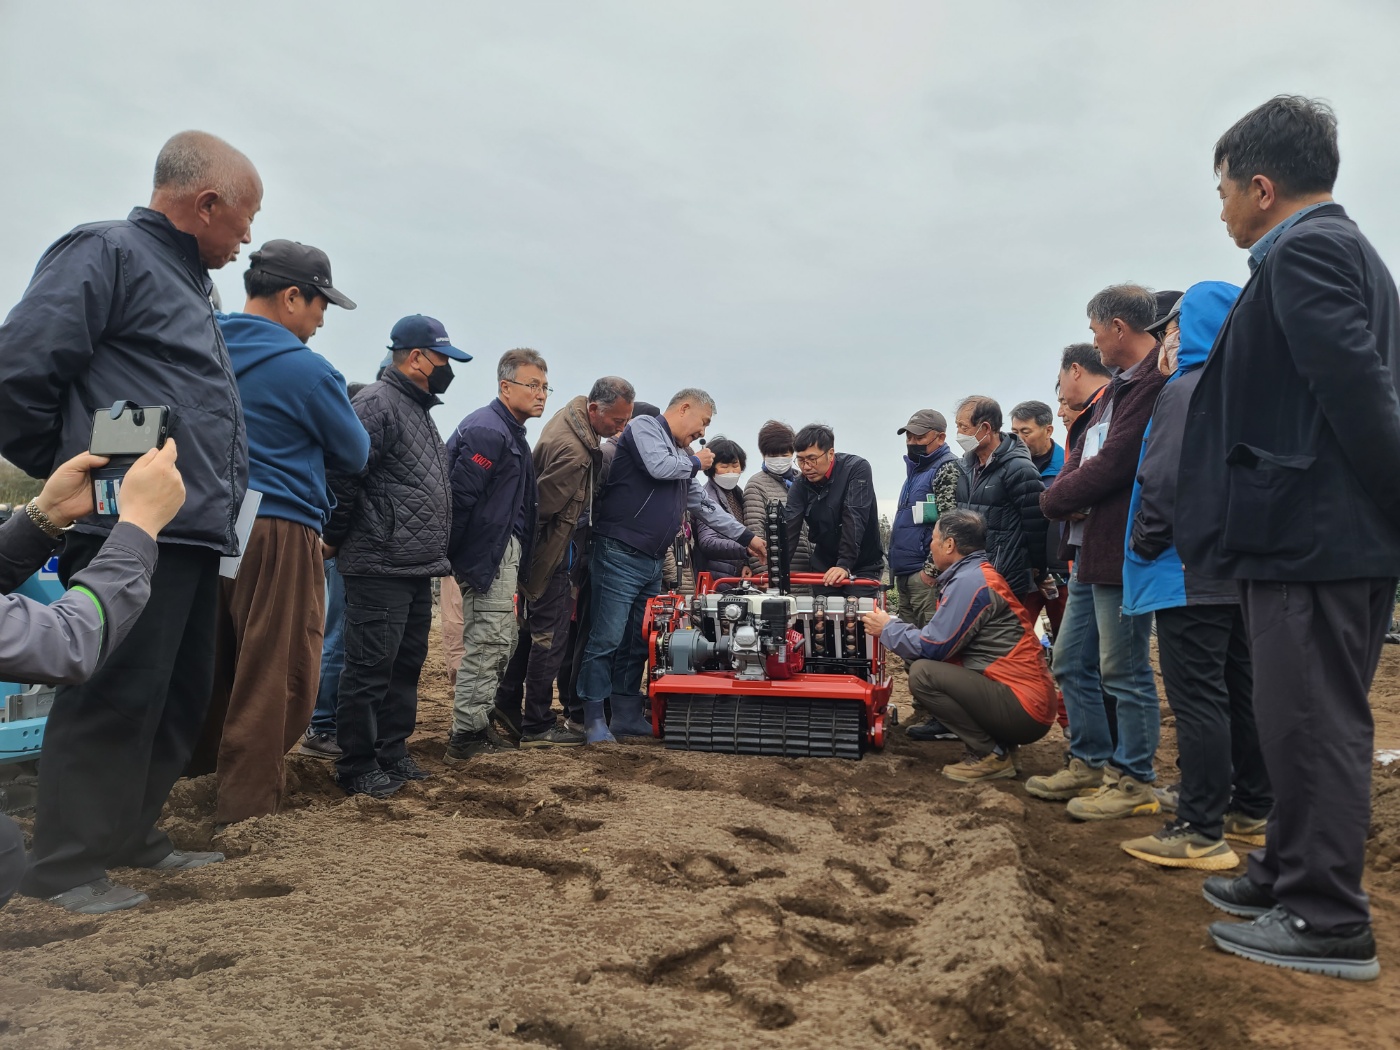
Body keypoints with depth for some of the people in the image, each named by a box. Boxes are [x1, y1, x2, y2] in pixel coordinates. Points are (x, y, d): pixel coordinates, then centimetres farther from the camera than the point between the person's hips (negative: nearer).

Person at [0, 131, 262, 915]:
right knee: (115, 699, -3)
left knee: (182, 699, 13)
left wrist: (218, 502, 15)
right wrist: (69, 477, -3)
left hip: (195, 536, 9)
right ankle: (68, 864, 11)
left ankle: (132, 835, 26)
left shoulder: (188, 287, 24)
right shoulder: (108, 253, -5)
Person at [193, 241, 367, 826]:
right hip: (279, 534, -7)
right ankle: (246, 808, 5)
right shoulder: (304, 368, -10)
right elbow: (353, 454, -1)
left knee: (218, 669, 17)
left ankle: (213, 770, 30)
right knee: (275, 678, 0)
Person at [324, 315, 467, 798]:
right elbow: (343, 476, -17)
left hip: (418, 570, 10)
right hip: (380, 569, -9)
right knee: (370, 668, -2)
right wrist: (334, 540, -8)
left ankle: (392, 753, 27)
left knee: (406, 666, 15)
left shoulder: (420, 410, 20)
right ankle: (356, 767, 10)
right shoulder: (376, 403, -11)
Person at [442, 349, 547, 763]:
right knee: (487, 644, -6)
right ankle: (466, 738, 3)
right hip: (486, 555, -11)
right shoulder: (488, 431, -16)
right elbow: (460, 496, -22)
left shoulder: (511, 433, 17)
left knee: (500, 643, 17)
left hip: (503, 554, 11)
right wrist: (452, 555, -19)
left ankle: (478, 723, 28)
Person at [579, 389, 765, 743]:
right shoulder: (644, 426, -1)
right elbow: (659, 466, -19)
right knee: (608, 638, -7)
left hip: (652, 562, 9)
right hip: (620, 554, -9)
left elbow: (705, 504, 25)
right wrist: (696, 462, 1)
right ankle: (594, 718, 0)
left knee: (638, 641, 11)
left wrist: (747, 537, 23)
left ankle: (627, 716, 19)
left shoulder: (682, 456, 21)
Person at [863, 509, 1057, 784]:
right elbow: (943, 640, 17)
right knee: (932, 669, 14)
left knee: (922, 674, -18)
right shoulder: (977, 575, 15)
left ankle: (991, 755, -7)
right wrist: (895, 625, 16)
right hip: (1025, 700, 10)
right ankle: (996, 743, 12)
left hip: (1023, 709, -10)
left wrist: (888, 628, 0)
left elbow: (931, 647, -16)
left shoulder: (970, 581, -16)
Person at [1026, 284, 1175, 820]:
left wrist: (1057, 499, -6)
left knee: (1124, 672, 0)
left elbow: (1113, 464, -21)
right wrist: (1067, 497, -4)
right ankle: (1089, 764, 28)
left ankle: (1132, 783, 13)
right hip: (1090, 548, 10)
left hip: (1123, 551, -10)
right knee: (1072, 663, 16)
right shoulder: (1117, 388, 19)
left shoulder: (1156, 383, -16)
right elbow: (1080, 455, 18)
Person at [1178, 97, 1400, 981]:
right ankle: (1295, 876, 30)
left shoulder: (1303, 252, -11)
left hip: (1311, 532, -10)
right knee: (1314, 719, 16)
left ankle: (1328, 923, 8)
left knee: (1312, 723, -3)